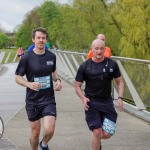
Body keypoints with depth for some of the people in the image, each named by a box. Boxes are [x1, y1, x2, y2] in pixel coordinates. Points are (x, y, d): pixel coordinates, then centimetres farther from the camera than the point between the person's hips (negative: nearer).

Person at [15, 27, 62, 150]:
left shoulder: (52, 56, 1)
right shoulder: (27, 58, -10)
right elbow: (18, 77, -4)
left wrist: (58, 80, -2)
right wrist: (29, 84, -23)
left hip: (49, 99, 2)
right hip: (33, 101, -1)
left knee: (49, 130, -12)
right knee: (35, 132, 8)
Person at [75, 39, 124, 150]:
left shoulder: (112, 64, 0)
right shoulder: (84, 66, -4)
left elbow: (119, 82, 8)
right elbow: (77, 85, 3)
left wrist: (120, 98, -7)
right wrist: (83, 98, -14)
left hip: (107, 102, 2)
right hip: (91, 103, -2)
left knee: (107, 134, -1)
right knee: (97, 132, -8)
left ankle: (97, 141, 35)